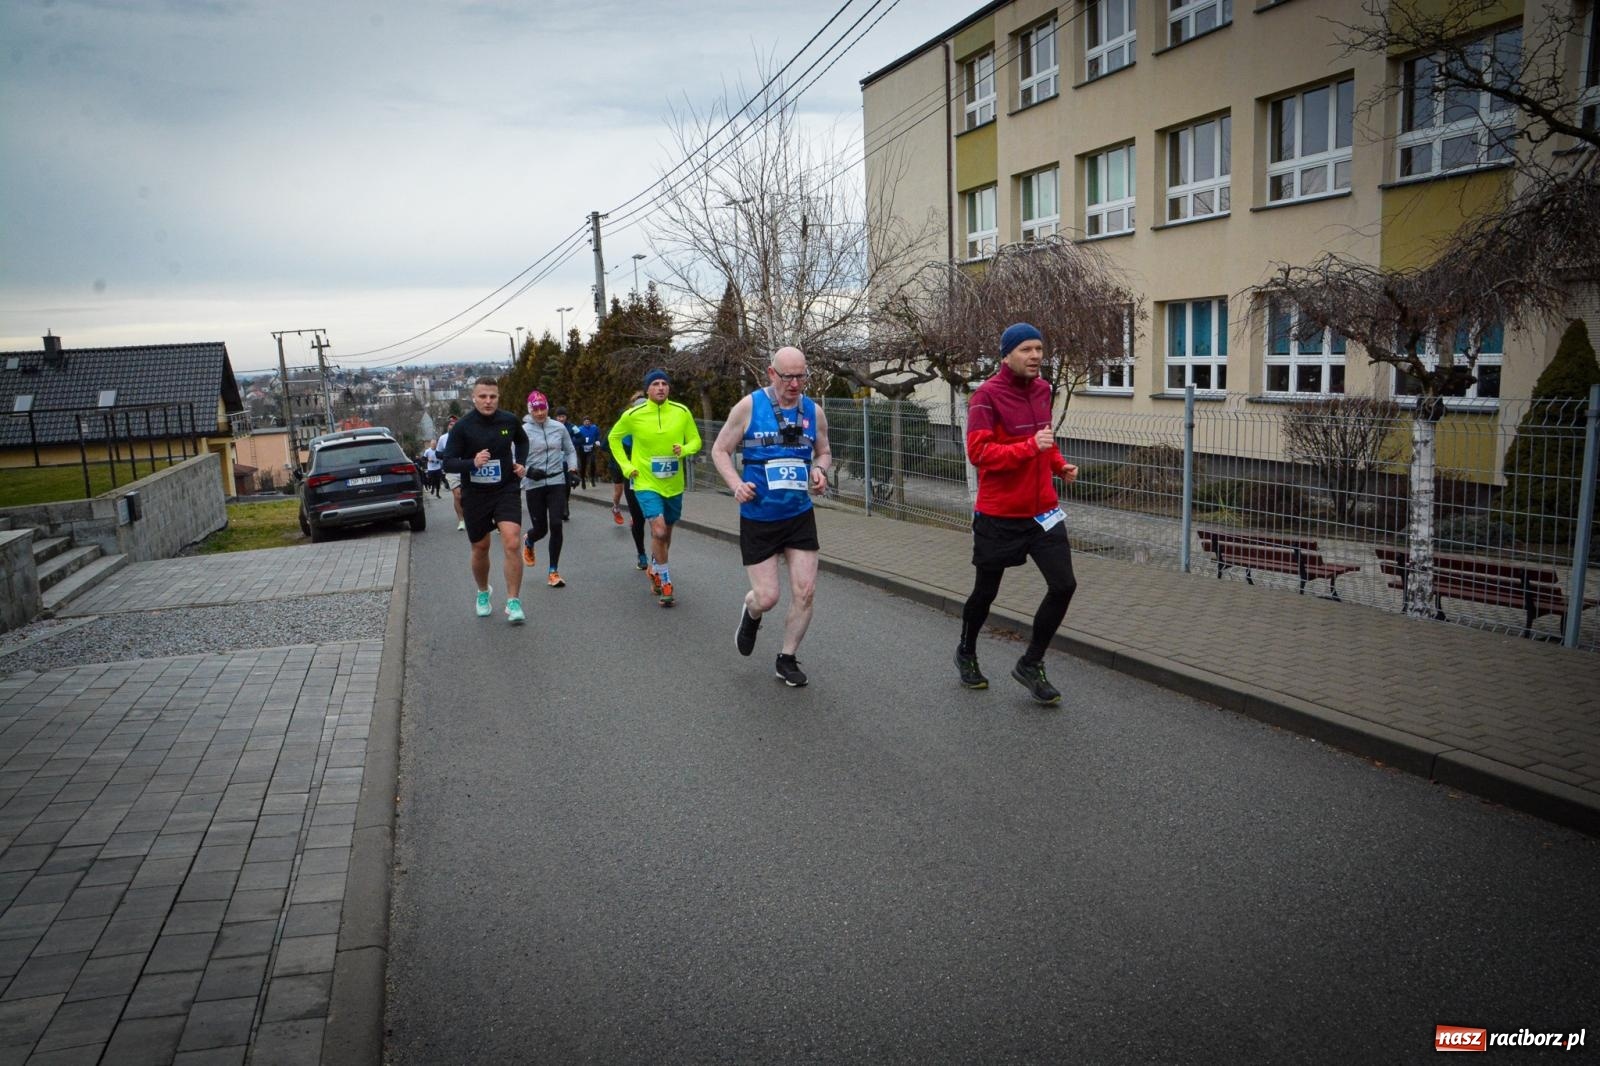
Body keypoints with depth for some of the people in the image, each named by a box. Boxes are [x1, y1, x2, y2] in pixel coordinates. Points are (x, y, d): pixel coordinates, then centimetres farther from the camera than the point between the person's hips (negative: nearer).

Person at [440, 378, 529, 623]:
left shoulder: (509, 420, -3)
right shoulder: (462, 427, -11)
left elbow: (522, 441, 20)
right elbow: (448, 463, -11)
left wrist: (520, 463, 3)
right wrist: (472, 463, -29)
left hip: (506, 490, 0)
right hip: (474, 495, 0)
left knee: (511, 543, -17)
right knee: (480, 548, 12)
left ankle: (513, 603, -10)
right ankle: (483, 593, 39)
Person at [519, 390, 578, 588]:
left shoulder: (559, 427, 2)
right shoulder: (524, 431, -5)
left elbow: (570, 451, 14)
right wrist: (528, 471, -18)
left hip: (557, 482, 1)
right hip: (534, 485, -1)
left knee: (556, 525, -9)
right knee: (540, 528, 4)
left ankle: (553, 572, 4)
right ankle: (528, 541, 45)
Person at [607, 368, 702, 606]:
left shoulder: (682, 412, -5)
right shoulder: (633, 415, -8)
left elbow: (695, 440, 5)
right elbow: (613, 438, 8)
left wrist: (684, 449, -17)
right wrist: (626, 466, -1)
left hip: (673, 484, 3)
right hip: (646, 482, -3)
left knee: (666, 532, 17)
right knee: (659, 530, -20)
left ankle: (654, 569, 45)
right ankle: (665, 581, -2)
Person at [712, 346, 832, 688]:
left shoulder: (813, 412, 2)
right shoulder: (749, 406, -7)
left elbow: (824, 452, 17)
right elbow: (720, 449, -1)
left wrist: (820, 470, -7)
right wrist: (736, 483, -18)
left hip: (800, 515, 3)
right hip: (758, 518, -3)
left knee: (805, 592, 0)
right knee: (767, 598, -3)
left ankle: (787, 660, 20)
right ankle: (750, 612, 35)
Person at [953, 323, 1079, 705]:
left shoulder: (1043, 390, 8)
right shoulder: (987, 395, -14)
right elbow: (978, 452, -22)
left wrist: (1059, 464, 5)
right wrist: (1031, 447, -29)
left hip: (1043, 511, 6)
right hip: (999, 515, -5)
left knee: (1063, 585, -3)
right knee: (986, 591, 10)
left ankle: (1030, 664, 15)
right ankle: (966, 653, 38)